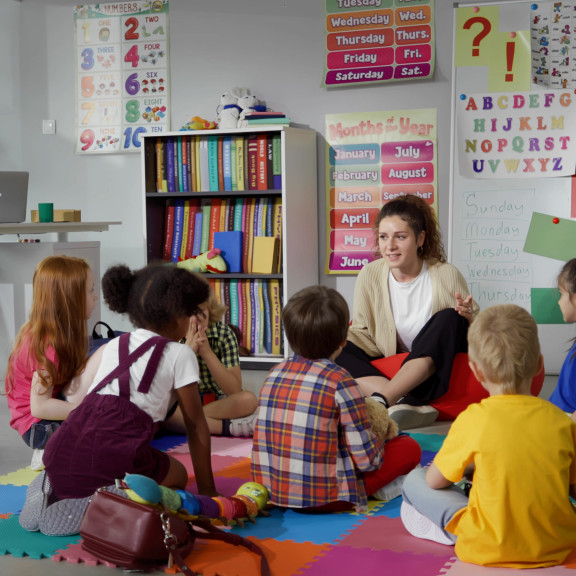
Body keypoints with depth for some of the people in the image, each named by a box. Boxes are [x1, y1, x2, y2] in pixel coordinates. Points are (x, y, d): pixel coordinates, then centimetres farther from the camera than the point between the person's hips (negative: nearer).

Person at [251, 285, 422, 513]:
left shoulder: (275, 373, 4)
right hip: (325, 498, -6)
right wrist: (378, 452, 10)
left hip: (273, 491, 6)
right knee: (410, 447, 5)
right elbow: (366, 457, -12)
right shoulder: (339, 380, -14)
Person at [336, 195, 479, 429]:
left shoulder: (446, 275, -9)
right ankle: (402, 403, -37)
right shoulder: (370, 275, -5)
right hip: (388, 371, 2)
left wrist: (468, 317, -25)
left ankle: (380, 401, -39)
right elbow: (363, 331, 3)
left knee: (449, 319, -29)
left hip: (433, 372, -2)